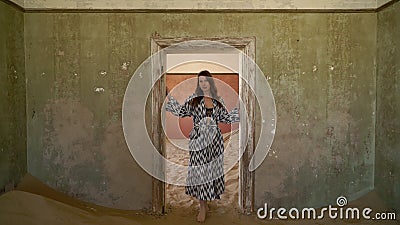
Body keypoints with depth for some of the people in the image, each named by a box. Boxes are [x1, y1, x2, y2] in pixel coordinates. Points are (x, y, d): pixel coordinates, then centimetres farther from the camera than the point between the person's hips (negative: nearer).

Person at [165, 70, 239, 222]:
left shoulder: (218, 100, 9)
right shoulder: (193, 99, 3)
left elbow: (225, 117, 16)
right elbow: (180, 112, 4)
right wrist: (169, 97, 2)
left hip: (214, 140, 2)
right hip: (198, 139, -2)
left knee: (212, 169, 6)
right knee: (199, 171, -1)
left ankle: (206, 200, 23)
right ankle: (202, 207, 11)